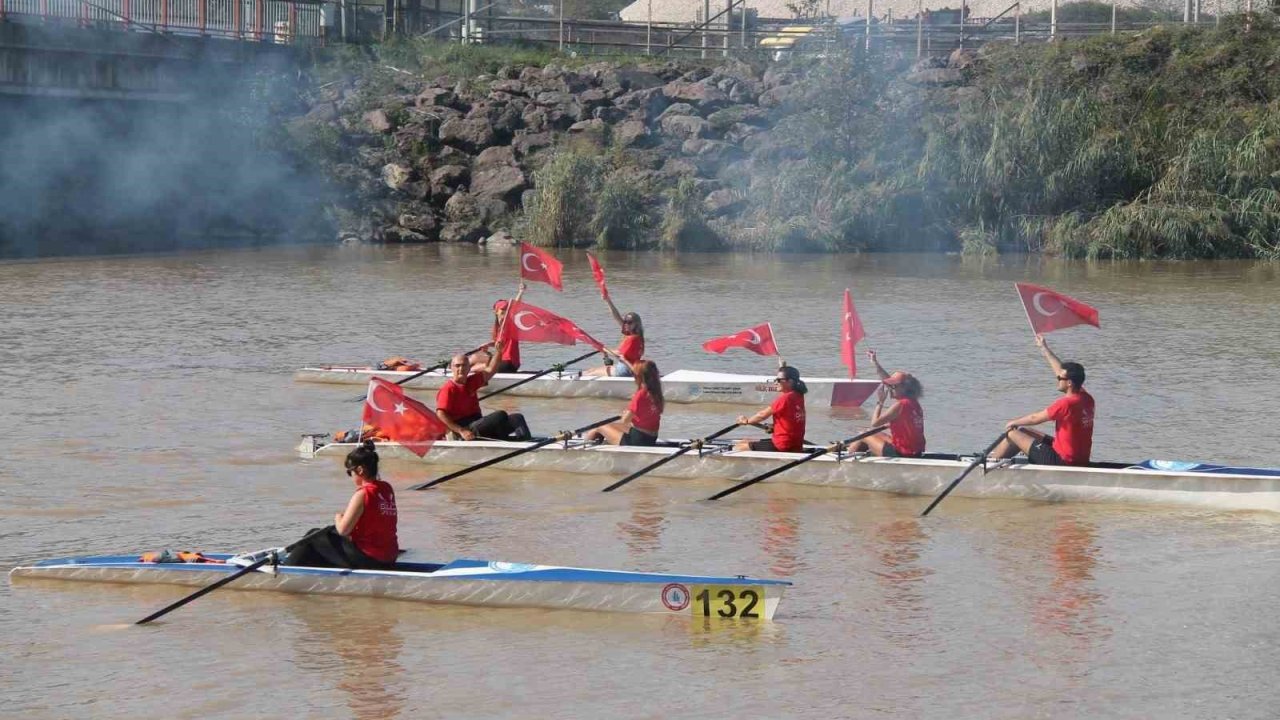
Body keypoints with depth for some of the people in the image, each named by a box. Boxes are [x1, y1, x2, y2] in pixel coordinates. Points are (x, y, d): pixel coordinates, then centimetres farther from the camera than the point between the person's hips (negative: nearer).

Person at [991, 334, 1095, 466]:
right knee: (1023, 431, 22)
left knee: (1012, 433, 4)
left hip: (1062, 460, -9)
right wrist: (1045, 349, 22)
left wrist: (1013, 423, 6)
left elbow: (1035, 418, -13)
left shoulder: (1065, 403, -25)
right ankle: (996, 456, 34)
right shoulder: (1086, 398, -1)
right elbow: (1062, 370, 13)